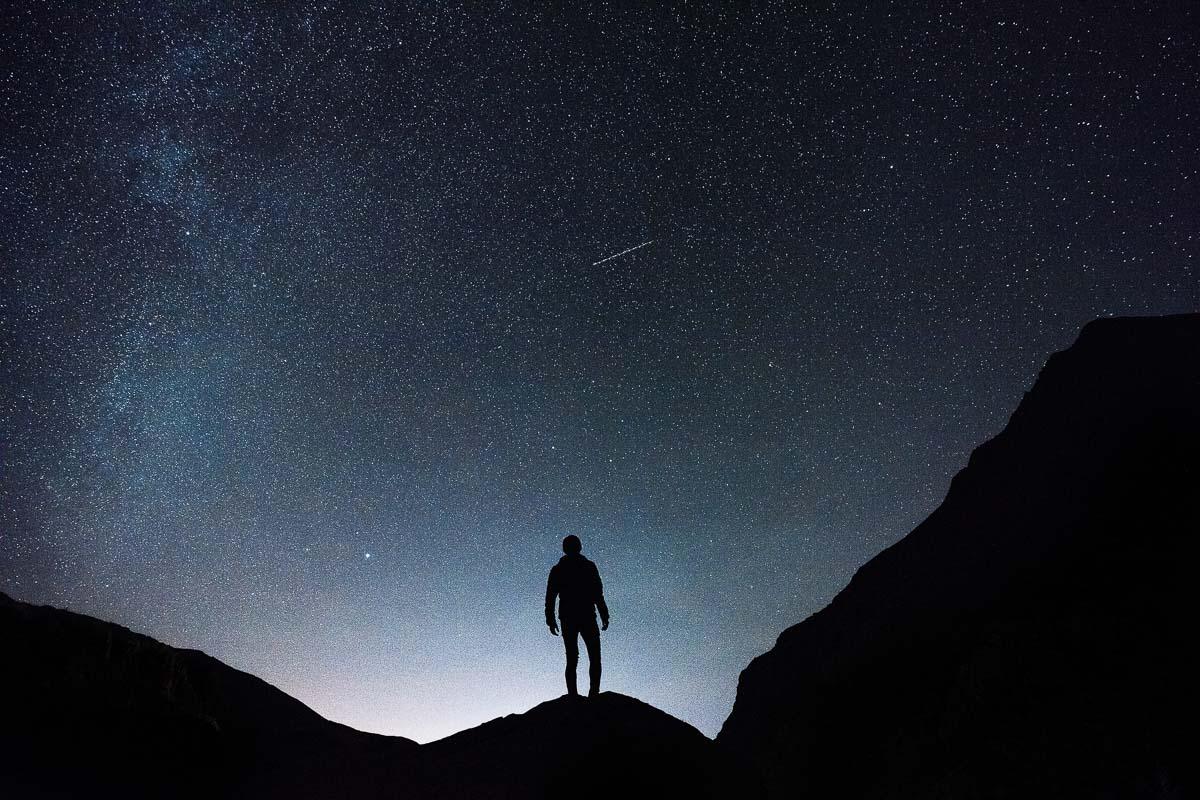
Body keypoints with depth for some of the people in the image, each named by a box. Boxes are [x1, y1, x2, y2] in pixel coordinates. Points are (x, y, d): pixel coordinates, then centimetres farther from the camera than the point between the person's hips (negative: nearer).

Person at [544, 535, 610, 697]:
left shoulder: (557, 570, 9)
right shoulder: (589, 567, 0)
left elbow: (550, 597, 6)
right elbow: (598, 594, -4)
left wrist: (550, 620, 7)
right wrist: (604, 616, -2)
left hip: (567, 619, 3)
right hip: (587, 618, -3)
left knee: (571, 659, 7)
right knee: (594, 658, 2)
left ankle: (572, 696, -3)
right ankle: (593, 693, -13)